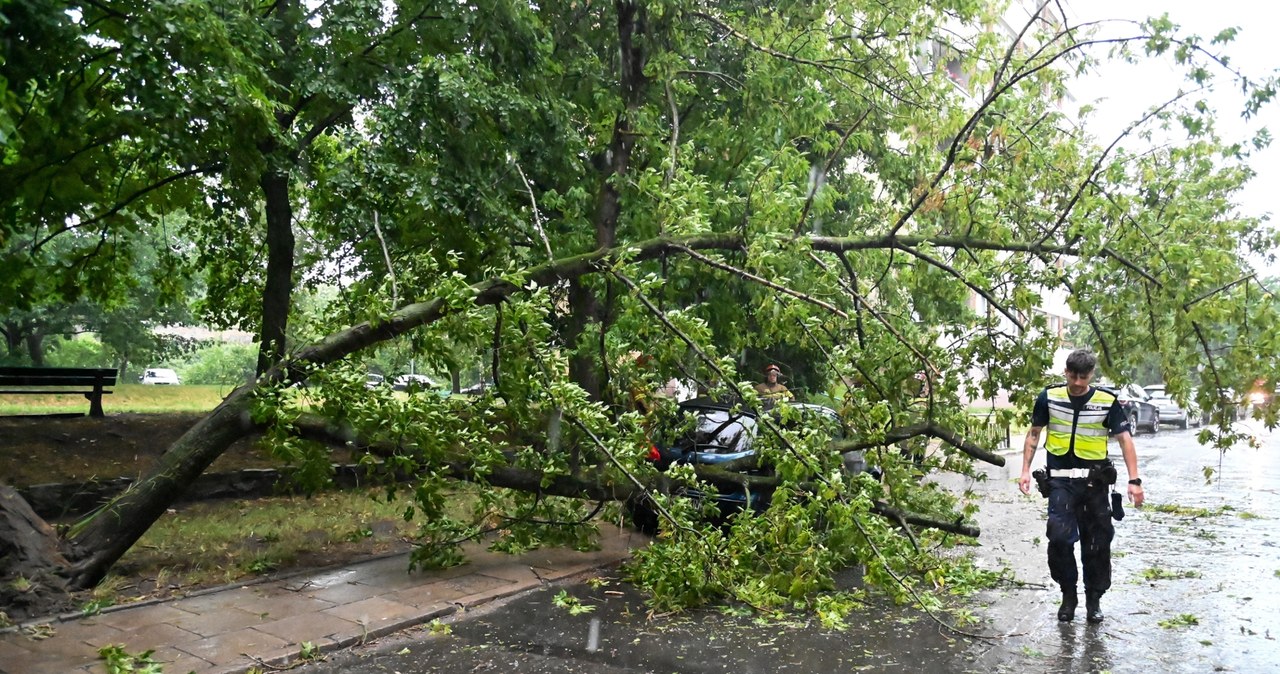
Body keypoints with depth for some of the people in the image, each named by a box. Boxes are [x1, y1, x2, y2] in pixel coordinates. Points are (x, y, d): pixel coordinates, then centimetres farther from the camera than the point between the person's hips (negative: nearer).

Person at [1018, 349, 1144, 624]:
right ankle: (1068, 594, 10)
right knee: (1059, 537, -10)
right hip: (1061, 480, 0)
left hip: (1095, 480, 0)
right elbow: (1034, 434, 7)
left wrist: (1134, 480, -11)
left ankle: (1094, 599, 24)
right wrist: (1026, 470, 2)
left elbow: (1125, 439, -3)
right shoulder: (1049, 397, -2)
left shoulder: (1107, 401, -5)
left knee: (1097, 542, 7)